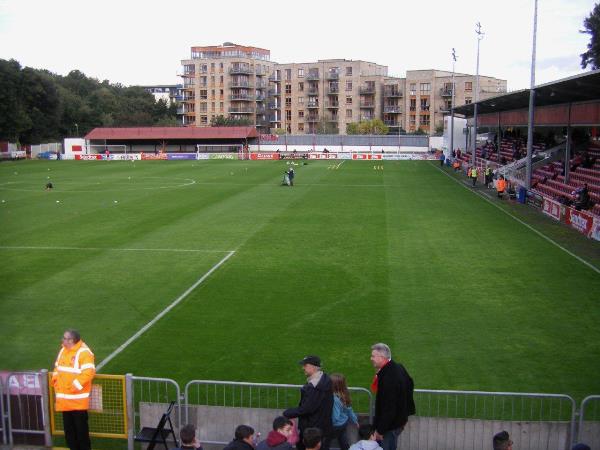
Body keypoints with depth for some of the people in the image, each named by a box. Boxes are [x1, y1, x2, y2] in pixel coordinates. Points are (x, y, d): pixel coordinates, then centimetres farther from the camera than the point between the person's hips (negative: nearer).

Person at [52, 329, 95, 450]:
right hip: (64, 398, 8)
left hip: (78, 398, -8)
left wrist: (76, 386, -23)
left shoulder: (83, 352, -16)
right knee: (68, 427, 15)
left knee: (81, 427, 1)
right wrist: (55, 380, 7)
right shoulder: (63, 350, 11)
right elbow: (57, 367, 23)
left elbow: (89, 372, -23)